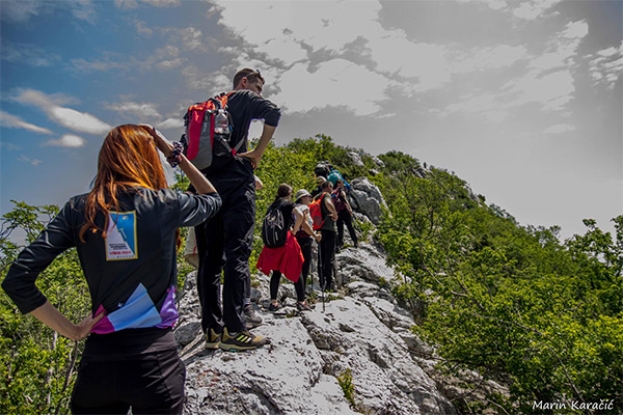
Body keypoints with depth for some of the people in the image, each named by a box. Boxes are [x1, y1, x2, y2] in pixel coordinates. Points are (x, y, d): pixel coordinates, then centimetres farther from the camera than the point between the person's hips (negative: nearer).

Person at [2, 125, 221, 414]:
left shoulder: (79, 210, -3)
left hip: (99, 358, 2)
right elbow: (212, 199, 11)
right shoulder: (164, 205, -9)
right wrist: (175, 153, 11)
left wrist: (72, 331, 0)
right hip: (156, 357, -2)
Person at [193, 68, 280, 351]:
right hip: (236, 182, -6)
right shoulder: (245, 98, 7)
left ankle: (212, 329, 7)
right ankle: (233, 330, -9)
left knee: (209, 257, 5)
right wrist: (257, 153, -7)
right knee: (237, 253, -8)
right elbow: (272, 114, -13)